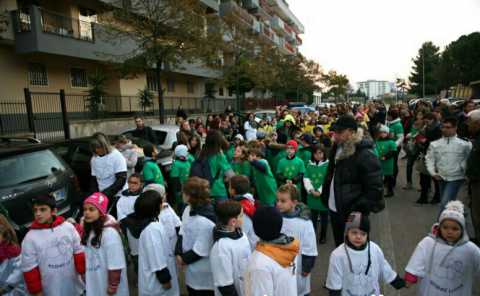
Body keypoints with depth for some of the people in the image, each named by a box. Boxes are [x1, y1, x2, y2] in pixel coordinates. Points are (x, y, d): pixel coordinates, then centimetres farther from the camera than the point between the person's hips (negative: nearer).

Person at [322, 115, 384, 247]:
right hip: (334, 209, 8)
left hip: (352, 213, -8)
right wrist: (325, 196, 15)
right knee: (339, 246, 24)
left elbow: (375, 188, -22)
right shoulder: (338, 147, 5)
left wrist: (359, 210, -21)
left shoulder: (365, 155, -21)